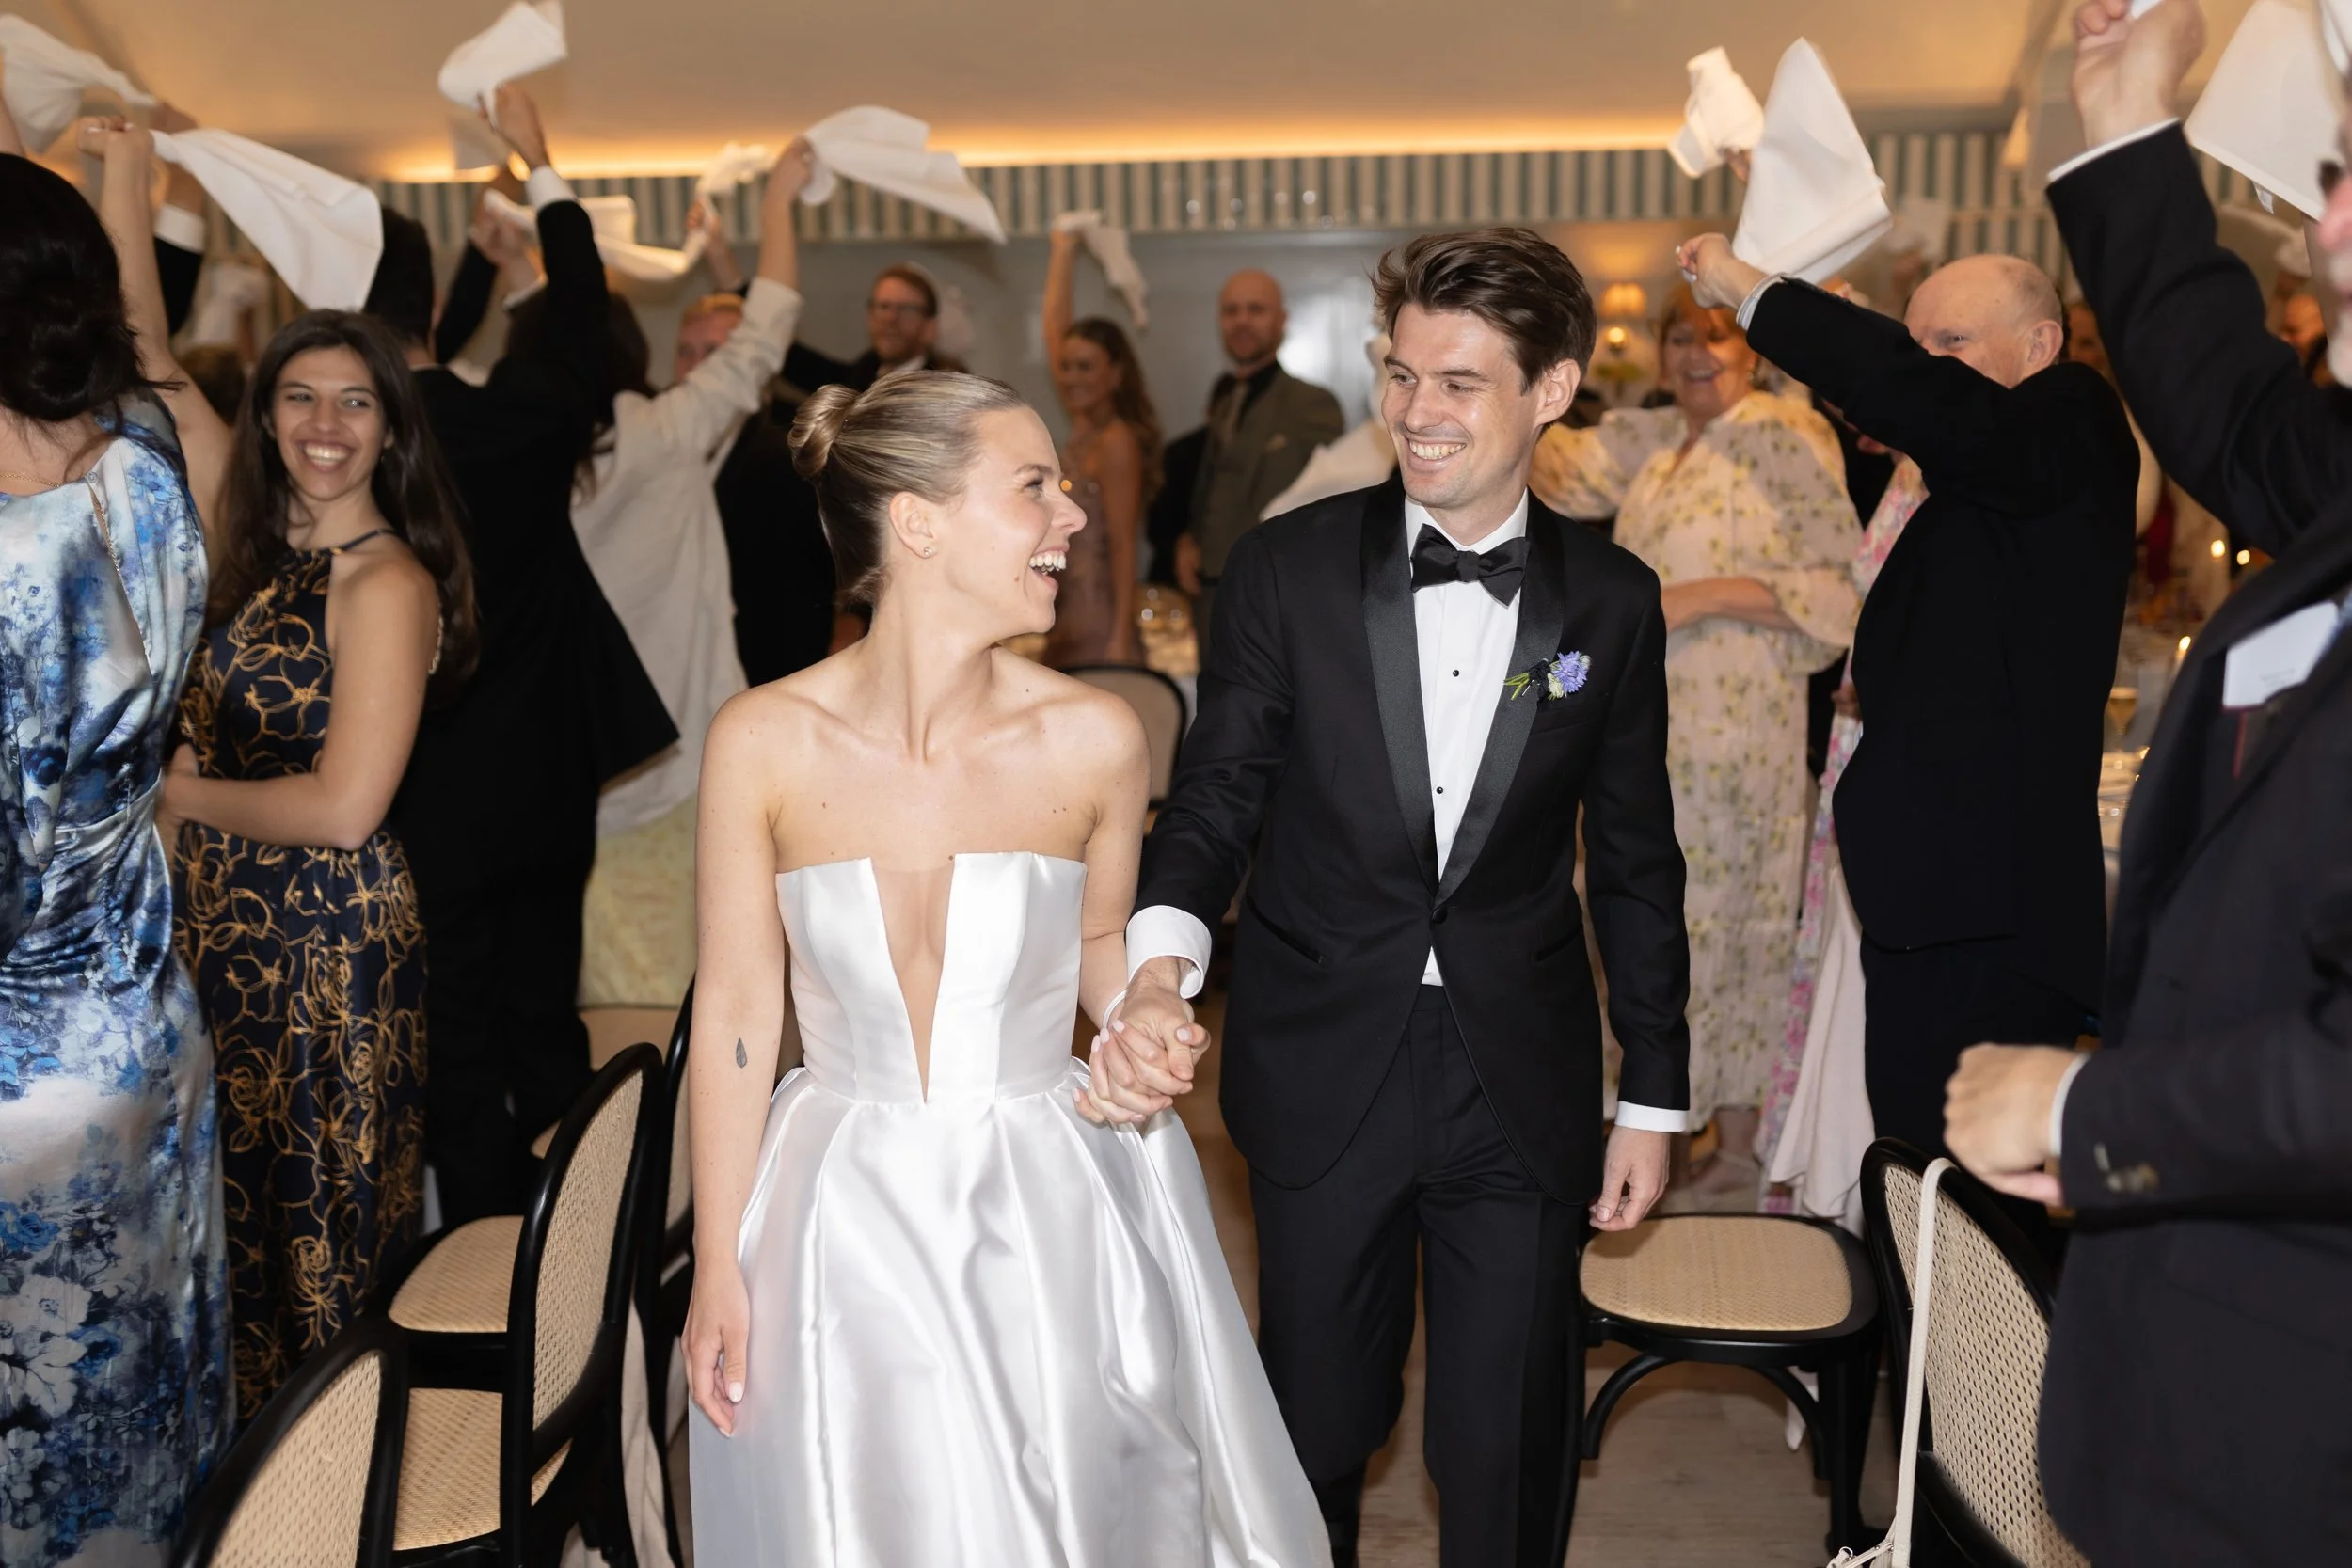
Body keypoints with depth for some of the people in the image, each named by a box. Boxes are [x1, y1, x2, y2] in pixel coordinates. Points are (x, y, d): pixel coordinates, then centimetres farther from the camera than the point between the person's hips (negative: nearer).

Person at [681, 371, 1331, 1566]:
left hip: (1052, 1216, 1)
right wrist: (718, 1273, -1)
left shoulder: (1093, 739, -11)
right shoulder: (763, 741, -13)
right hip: (845, 1223, 0)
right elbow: (736, 1011, -5)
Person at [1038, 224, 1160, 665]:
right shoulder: (1082, 429, 10)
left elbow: (1123, 544, -15)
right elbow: (1055, 325, 17)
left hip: (1099, 624, -8)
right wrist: (1063, 250, 21)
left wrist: (1120, 640, -20)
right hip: (1068, 621, 8)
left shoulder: (1116, 441, -11)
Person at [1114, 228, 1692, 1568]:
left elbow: (1636, 860, 5)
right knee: (1316, 1420, 15)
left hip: (1523, 1083, 1)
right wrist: (1161, 967, -25)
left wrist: (1657, 1095, 7)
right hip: (1323, 1070, 0)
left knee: (1512, 1452, 12)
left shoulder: (1613, 599, -1)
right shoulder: (1291, 569, -5)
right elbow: (1218, 799, -5)